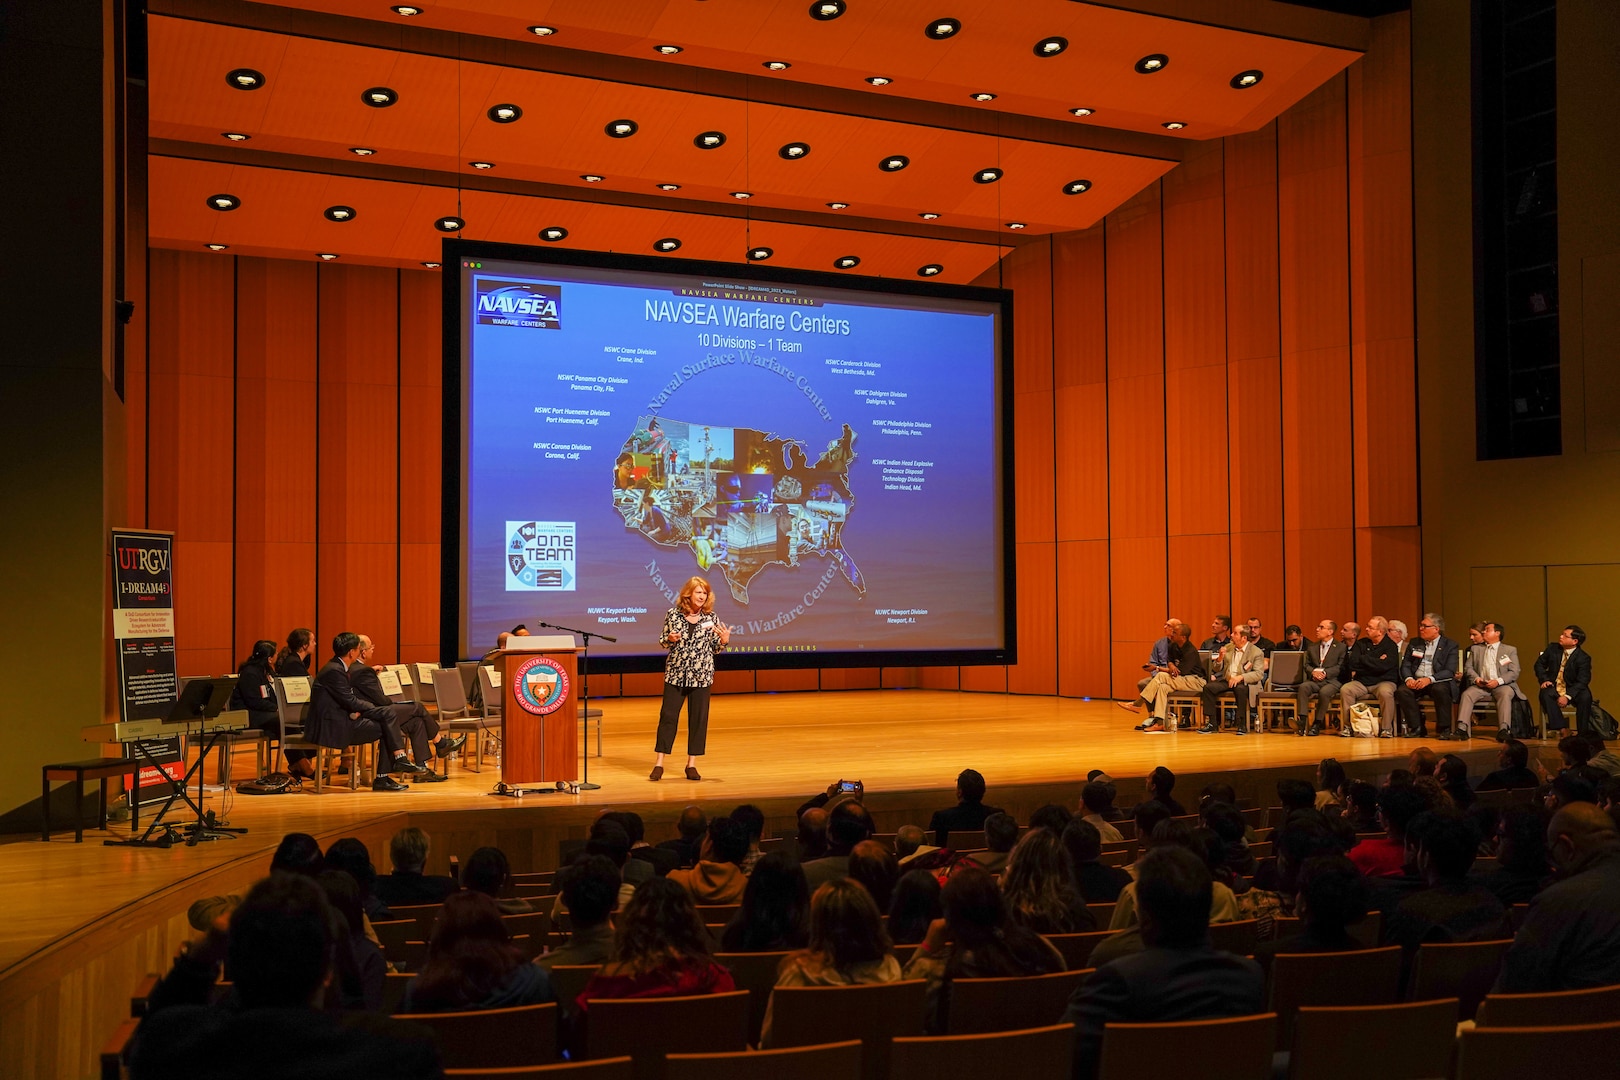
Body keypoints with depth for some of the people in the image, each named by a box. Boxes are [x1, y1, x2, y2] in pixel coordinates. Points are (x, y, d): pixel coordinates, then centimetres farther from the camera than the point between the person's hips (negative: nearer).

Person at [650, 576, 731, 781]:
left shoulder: (710, 618, 1)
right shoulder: (673, 614, -2)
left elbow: (715, 648, 7)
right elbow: (662, 641, 7)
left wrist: (724, 641, -14)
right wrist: (670, 639, -15)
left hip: (701, 675, 1)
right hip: (676, 673, -1)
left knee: (698, 718, 4)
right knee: (668, 715, 0)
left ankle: (691, 764, 14)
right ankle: (659, 763, 7)